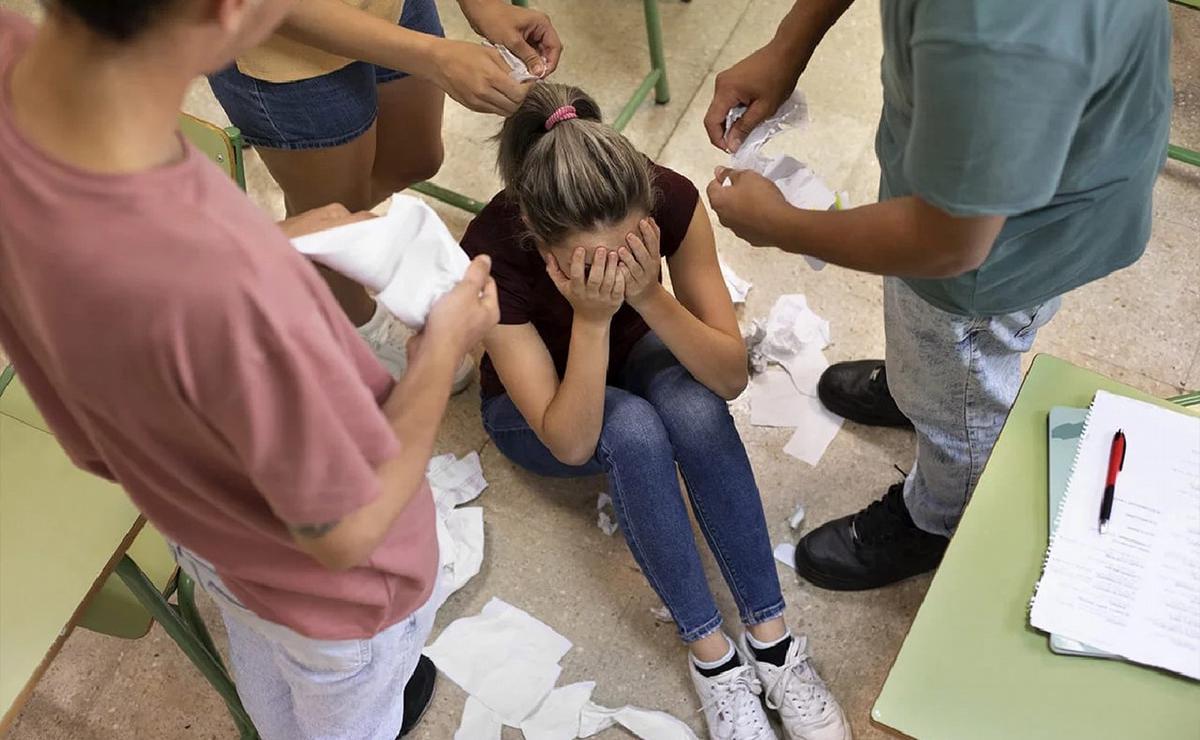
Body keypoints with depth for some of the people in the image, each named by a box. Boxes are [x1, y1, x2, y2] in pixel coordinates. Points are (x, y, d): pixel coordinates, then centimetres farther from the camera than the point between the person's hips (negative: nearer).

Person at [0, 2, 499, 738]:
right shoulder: (227, 288, -50)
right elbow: (345, 533, -28)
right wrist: (445, 344, -16)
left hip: (193, 517, 6)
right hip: (330, 589, -6)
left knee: (267, 664, 40)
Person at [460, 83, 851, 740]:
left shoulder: (672, 200, -29)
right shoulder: (492, 255, -36)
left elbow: (731, 376, -24)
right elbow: (571, 441, -33)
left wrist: (648, 295, -39)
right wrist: (590, 317, -44)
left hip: (633, 356, 2)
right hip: (534, 408, -2)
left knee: (694, 407, -32)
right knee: (632, 430, -34)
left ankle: (769, 634, -20)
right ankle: (708, 649, -18)